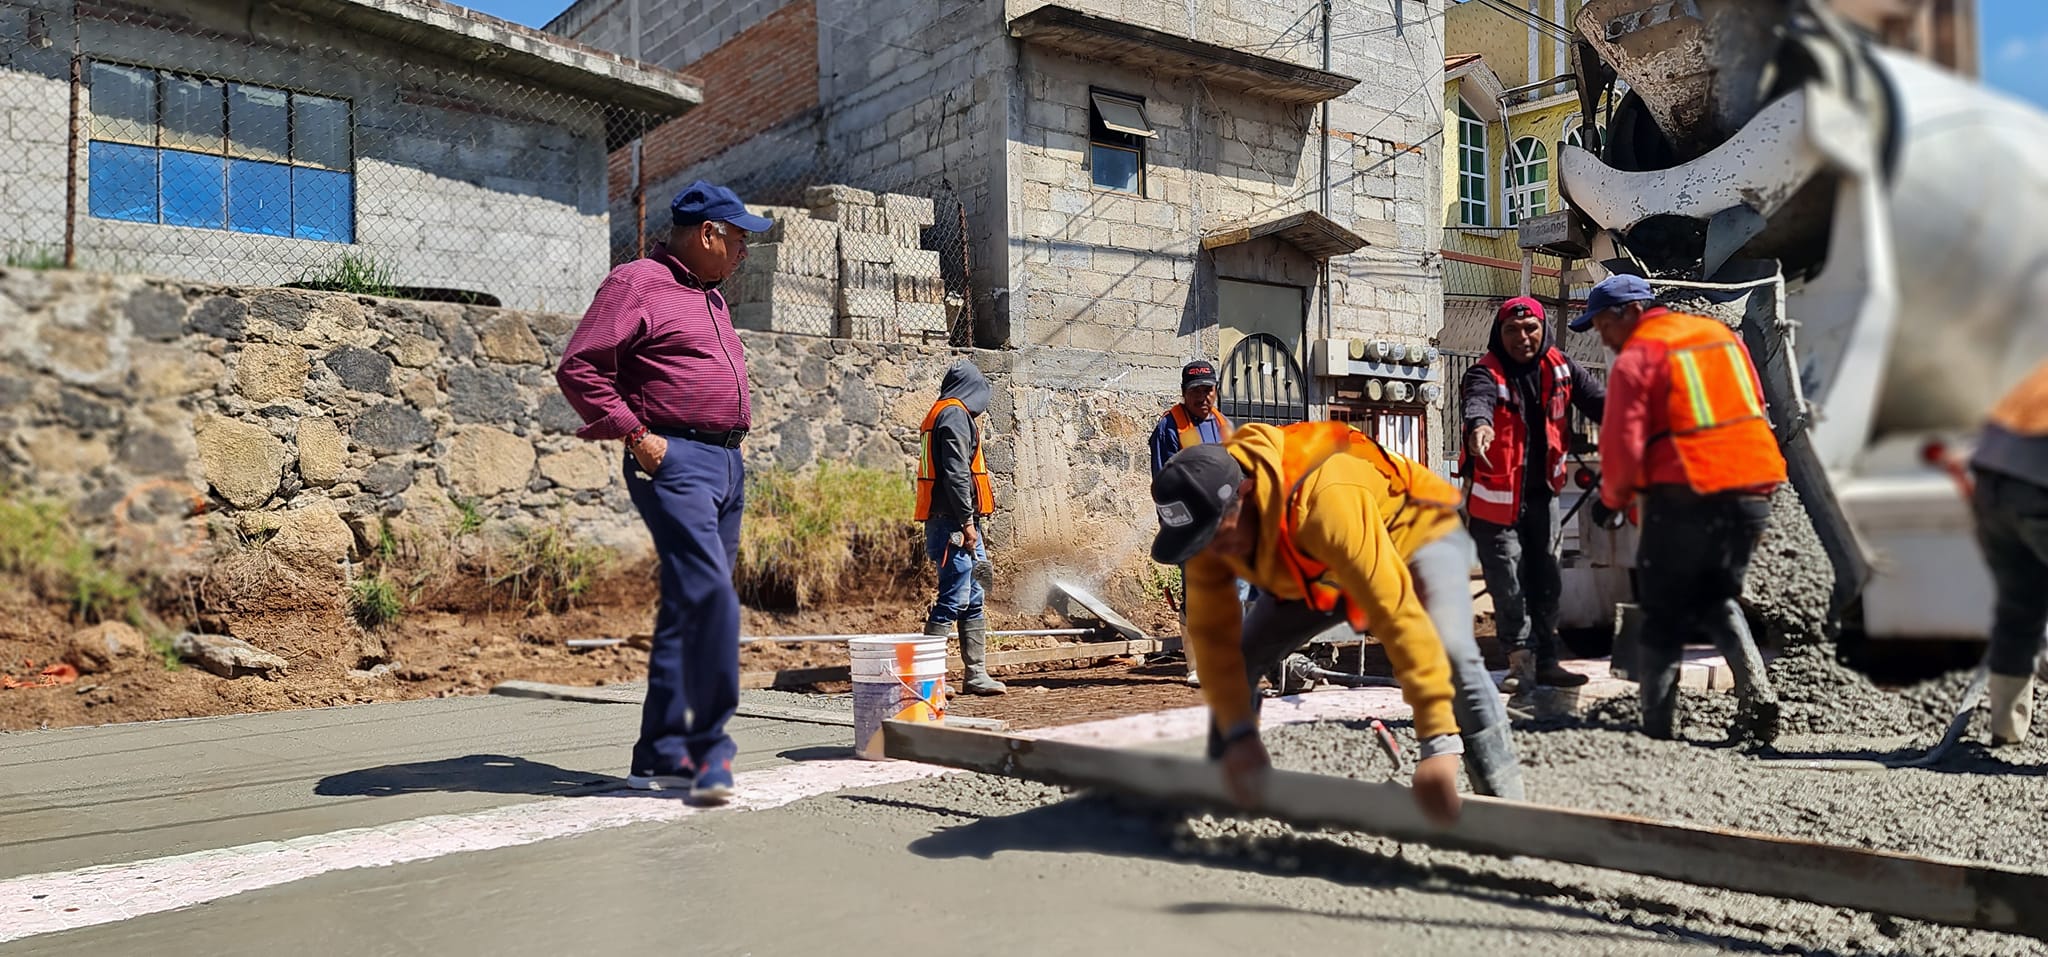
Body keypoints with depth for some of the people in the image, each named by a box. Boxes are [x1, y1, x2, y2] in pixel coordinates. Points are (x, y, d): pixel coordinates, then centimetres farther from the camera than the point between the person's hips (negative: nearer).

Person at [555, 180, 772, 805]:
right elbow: (578, 367, -10)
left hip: (727, 462, 9)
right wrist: (634, 434, -14)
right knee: (710, 594, -20)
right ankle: (709, 749, -13)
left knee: (690, 608, 9)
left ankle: (661, 757, 15)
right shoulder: (637, 284, -3)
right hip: (674, 461, -9)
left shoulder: (710, 296, 24)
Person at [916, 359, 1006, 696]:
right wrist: (967, 522, -18)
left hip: (955, 523, 10)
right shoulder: (955, 415, -10)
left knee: (973, 599, 12)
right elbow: (956, 472, -18)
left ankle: (977, 675, 17)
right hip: (953, 521, -10)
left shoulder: (941, 413, 21)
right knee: (953, 599, -10)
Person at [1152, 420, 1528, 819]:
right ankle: (1220, 791, 19)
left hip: (1413, 532, -6)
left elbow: (1398, 613, -49)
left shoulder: (1324, 500, -46)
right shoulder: (1209, 518, -25)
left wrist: (1439, 742, -51)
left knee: (1449, 650, -32)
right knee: (1237, 657, -1)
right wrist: (1238, 732, -28)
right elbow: (1213, 632, -20)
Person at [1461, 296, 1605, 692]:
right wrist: (1479, 424, -61)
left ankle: (1545, 660, 25)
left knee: (1546, 581, 13)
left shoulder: (1559, 367, 1)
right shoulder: (1486, 372, -15)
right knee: (1509, 584, -4)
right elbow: (1478, 399, -37)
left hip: (1543, 492, 5)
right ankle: (1522, 660, 8)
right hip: (1497, 495, -5)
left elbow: (1596, 398, -2)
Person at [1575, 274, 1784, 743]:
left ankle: (1658, 725, 7)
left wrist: (1612, 500, 6)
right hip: (1753, 490, 7)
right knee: (1717, 598, 22)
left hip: (1686, 496, -6)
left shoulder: (1636, 359, -6)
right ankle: (1756, 689, 3)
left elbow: (1623, 446, -11)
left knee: (1665, 613, 6)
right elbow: (1754, 410, 21)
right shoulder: (1721, 334, 17)